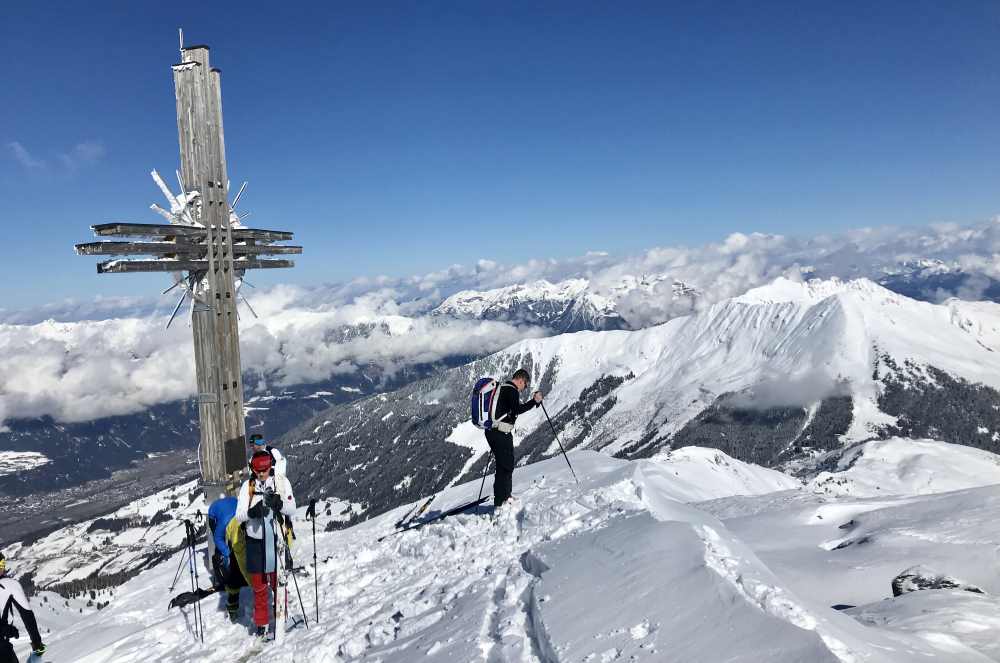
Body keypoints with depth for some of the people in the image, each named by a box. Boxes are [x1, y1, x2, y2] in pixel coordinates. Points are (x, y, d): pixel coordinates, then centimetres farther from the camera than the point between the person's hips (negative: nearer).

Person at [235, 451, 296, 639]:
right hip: (255, 540, 1)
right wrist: (252, 512, -25)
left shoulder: (281, 482, -3)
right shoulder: (247, 486, -1)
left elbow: (291, 508, -7)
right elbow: (239, 515, -4)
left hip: (276, 538, -1)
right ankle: (261, 623, 23)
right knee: (258, 584, 9)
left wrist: (278, 503, -27)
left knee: (278, 581, 8)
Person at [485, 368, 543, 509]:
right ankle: (500, 502, -3)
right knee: (506, 466, -4)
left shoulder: (501, 387, 19)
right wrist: (534, 401, -17)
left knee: (505, 465, 20)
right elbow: (517, 410, -23)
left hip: (492, 432, 10)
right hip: (501, 433, -10)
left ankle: (506, 497, 29)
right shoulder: (511, 390, -12)